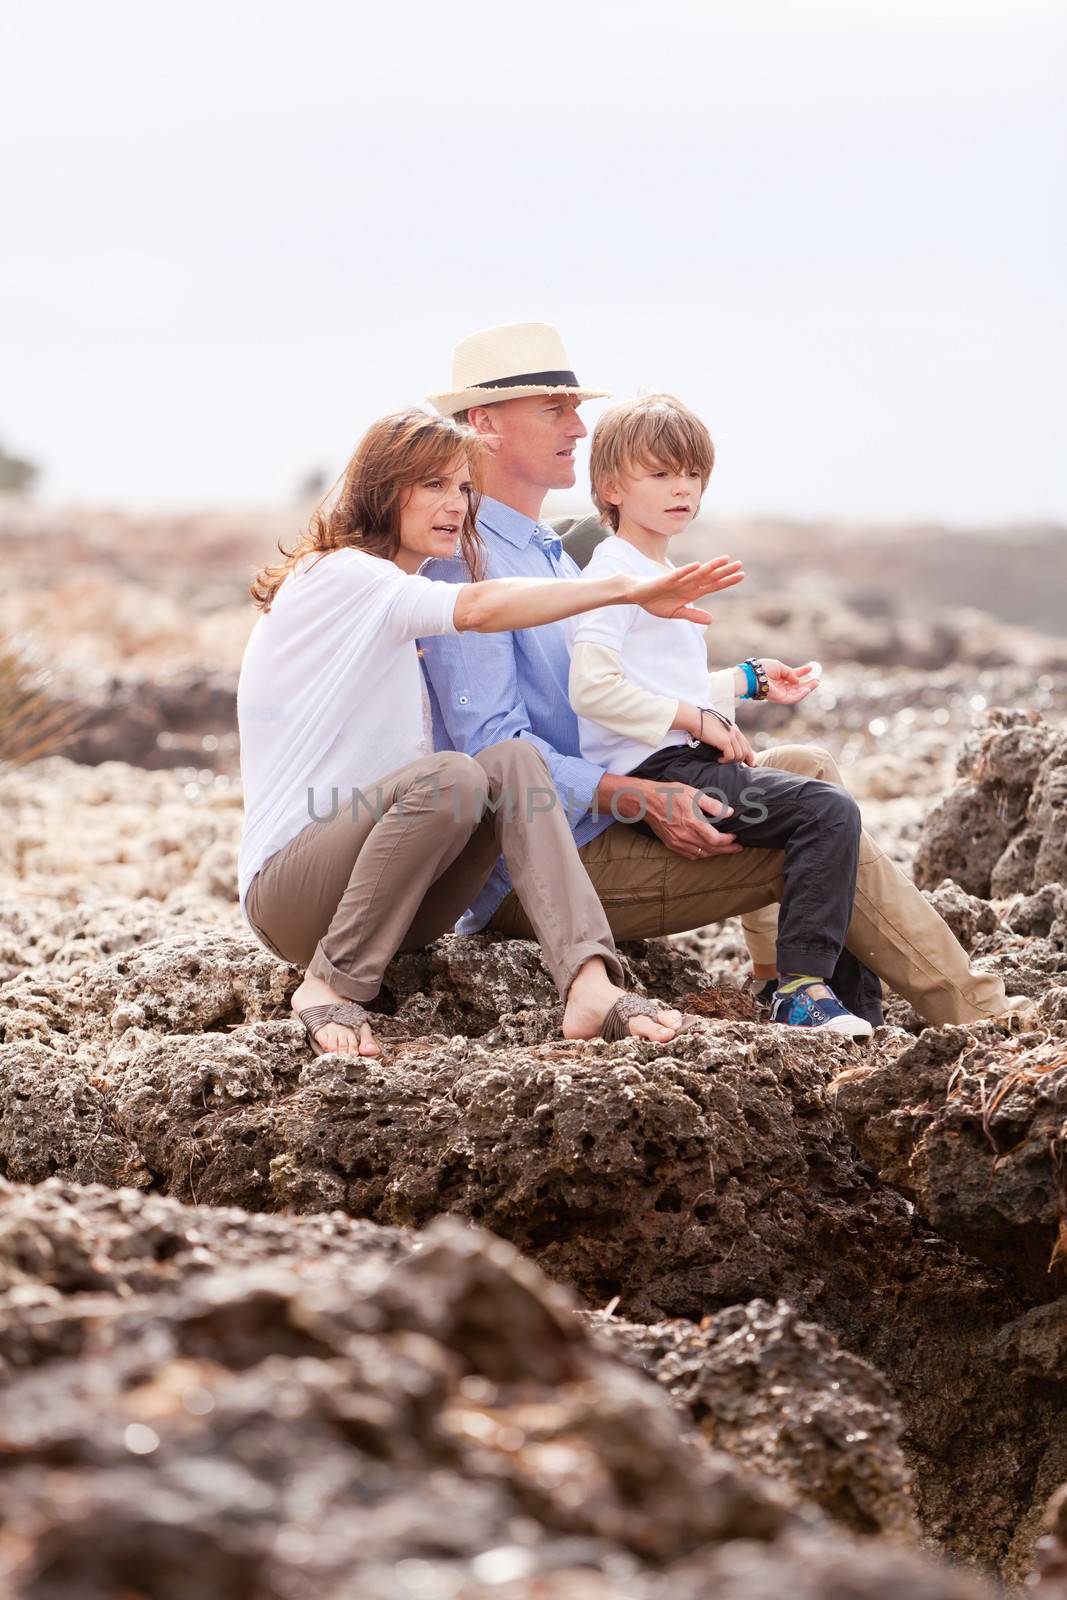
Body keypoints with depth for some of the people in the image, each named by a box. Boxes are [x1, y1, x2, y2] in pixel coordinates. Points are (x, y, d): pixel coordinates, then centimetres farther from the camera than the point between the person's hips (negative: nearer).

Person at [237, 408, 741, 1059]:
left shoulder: (394, 610, 22)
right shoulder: (337, 576, -10)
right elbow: (477, 608, -27)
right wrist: (627, 590, -32)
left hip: (391, 903, 8)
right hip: (286, 892, -8)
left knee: (513, 760, -17)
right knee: (453, 776, -32)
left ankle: (591, 988, -35)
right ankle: (329, 988, -19)